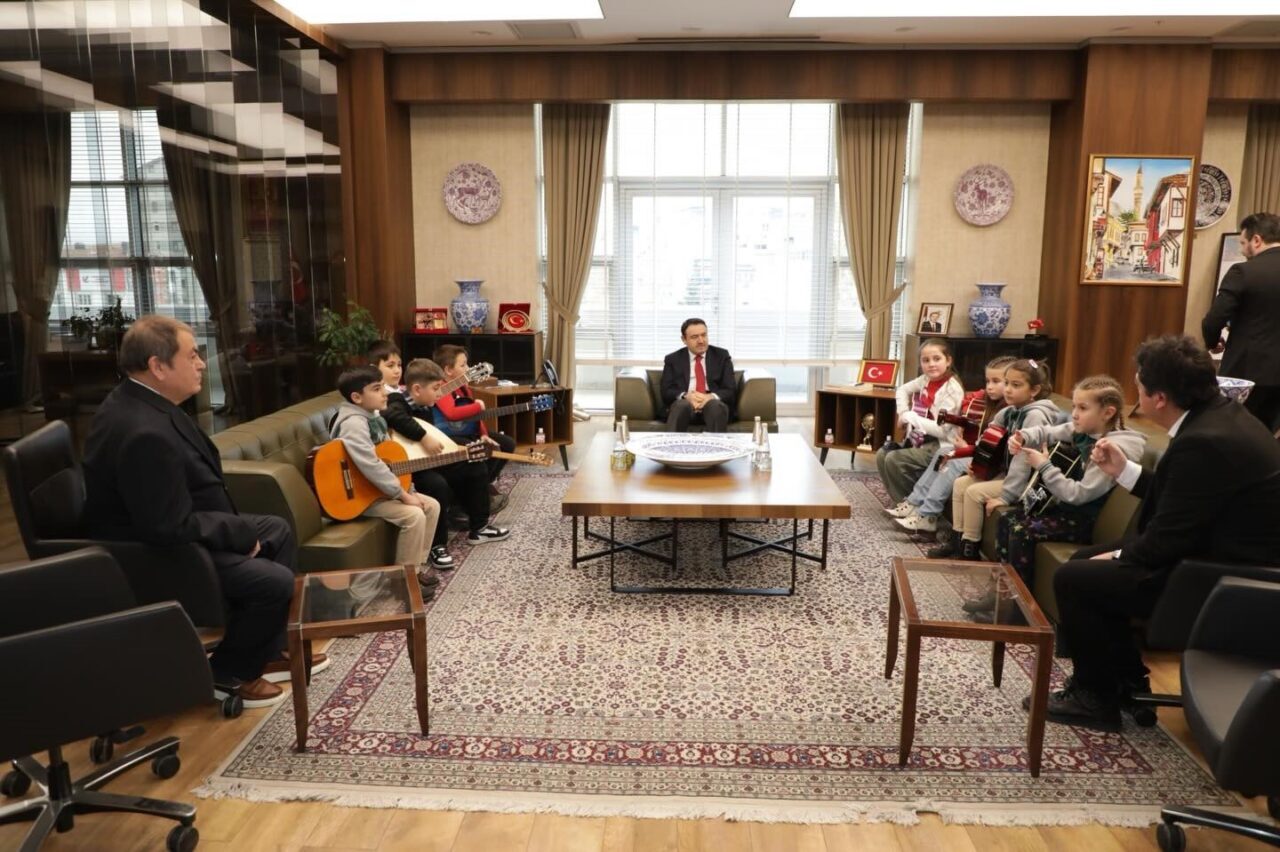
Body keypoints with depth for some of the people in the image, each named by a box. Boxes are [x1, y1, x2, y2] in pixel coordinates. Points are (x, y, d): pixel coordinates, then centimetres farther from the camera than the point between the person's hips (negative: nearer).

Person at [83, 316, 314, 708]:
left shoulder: (139, 403, 0)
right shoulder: (144, 433, -32)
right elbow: (173, 528, -30)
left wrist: (238, 527, 3)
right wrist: (243, 532, -17)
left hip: (165, 528, 11)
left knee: (278, 531, 15)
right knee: (274, 581, -18)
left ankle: (266, 652, 22)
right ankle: (226, 673, 8)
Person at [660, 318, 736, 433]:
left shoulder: (722, 356, 13)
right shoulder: (672, 359, 14)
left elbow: (730, 390, 5)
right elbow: (666, 391, 4)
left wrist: (711, 397, -18)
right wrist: (686, 396, -19)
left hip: (714, 403, 0)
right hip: (684, 403, 0)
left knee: (715, 406, -36)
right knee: (681, 405, -36)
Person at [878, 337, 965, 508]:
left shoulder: (952, 389, -20)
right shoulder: (926, 379, 3)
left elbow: (942, 429, -26)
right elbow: (902, 390, 23)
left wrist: (911, 417, -19)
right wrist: (903, 414, 6)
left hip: (939, 445, -8)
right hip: (920, 439, 8)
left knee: (894, 460, -19)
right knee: (882, 455, 0)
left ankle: (911, 503, 2)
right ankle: (902, 499, 13)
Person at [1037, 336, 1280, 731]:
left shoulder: (1206, 442, -28)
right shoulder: (1220, 414, 2)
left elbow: (1165, 541, -22)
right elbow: (1176, 497, 11)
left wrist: (1117, 559, -5)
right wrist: (1124, 470, 11)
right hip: (1221, 552, 10)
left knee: (1073, 578, -10)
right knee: (1085, 559, 14)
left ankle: (1097, 696, 9)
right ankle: (1124, 676, 24)